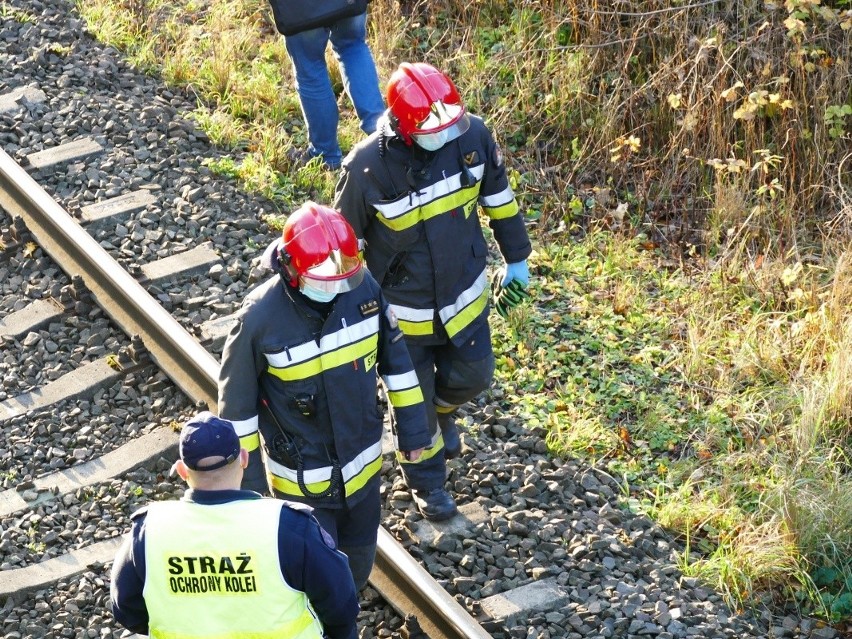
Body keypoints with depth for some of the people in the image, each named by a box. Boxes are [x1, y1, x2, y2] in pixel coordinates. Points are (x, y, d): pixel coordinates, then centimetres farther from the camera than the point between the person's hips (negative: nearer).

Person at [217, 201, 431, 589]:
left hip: (362, 463, 5)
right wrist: (249, 479, -7)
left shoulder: (364, 287, -14)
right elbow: (237, 402, -13)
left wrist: (412, 428, 7)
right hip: (302, 478, -4)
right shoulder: (261, 319, -26)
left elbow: (395, 357, 1)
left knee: (357, 566, 23)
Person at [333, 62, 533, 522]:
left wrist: (516, 257, 11)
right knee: (414, 402, 15)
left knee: (473, 375, 20)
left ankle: (442, 412, 57)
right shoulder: (367, 168, -29)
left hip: (464, 293, 3)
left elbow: (498, 195, 0)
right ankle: (428, 480, 43)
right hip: (403, 308, -3)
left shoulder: (471, 134, -19)